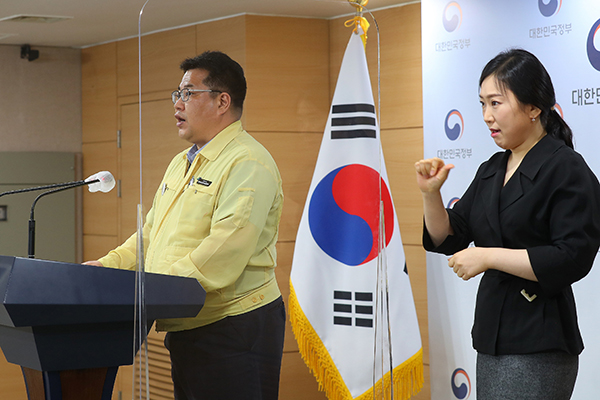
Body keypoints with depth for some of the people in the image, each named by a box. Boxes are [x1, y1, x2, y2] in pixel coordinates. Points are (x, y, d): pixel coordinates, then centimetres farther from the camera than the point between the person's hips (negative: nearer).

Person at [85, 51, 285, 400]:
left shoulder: (247, 163, -14)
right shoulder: (181, 164, 19)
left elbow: (226, 250, -26)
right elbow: (151, 236, 24)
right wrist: (108, 266, 8)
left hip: (235, 331, -9)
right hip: (185, 330, 10)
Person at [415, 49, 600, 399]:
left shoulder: (568, 170, -10)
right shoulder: (491, 172, 14)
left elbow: (572, 259, -19)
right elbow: (448, 239, 17)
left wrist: (489, 256, -18)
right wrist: (431, 193, -1)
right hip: (494, 336, 8)